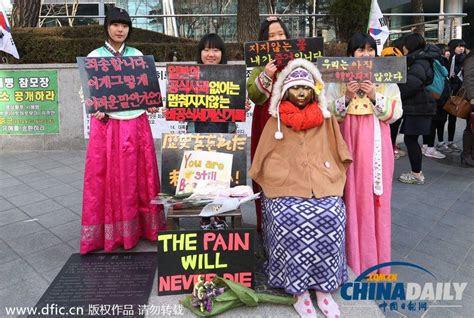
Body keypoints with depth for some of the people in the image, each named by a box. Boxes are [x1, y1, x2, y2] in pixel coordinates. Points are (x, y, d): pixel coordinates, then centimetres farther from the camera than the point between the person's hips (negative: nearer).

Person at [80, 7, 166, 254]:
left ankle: (141, 226, 21)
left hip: (136, 124, 2)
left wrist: (151, 104, -8)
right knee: (108, 179, 3)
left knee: (139, 177, 7)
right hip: (107, 124, -2)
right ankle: (109, 232, 16)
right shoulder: (95, 56, 2)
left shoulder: (137, 55, 9)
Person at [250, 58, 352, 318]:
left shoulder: (325, 119, 13)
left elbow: (338, 157, 15)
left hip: (322, 185, 1)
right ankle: (299, 291, -12)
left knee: (330, 217, -26)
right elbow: (266, 161, 11)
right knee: (288, 220, -29)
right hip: (284, 187, -1)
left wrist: (330, 182, 5)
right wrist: (278, 183, 1)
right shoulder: (276, 121, 10)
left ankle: (324, 289, -8)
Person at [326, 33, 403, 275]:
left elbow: (394, 114, 0)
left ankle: (375, 255, 20)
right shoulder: (338, 81, 6)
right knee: (351, 194, 1)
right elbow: (331, 115, 1)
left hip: (376, 144, 1)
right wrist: (346, 98, -14)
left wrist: (375, 96, -14)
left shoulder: (387, 81, 7)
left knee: (376, 195, 3)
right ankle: (353, 253, 16)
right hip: (349, 142, 0)